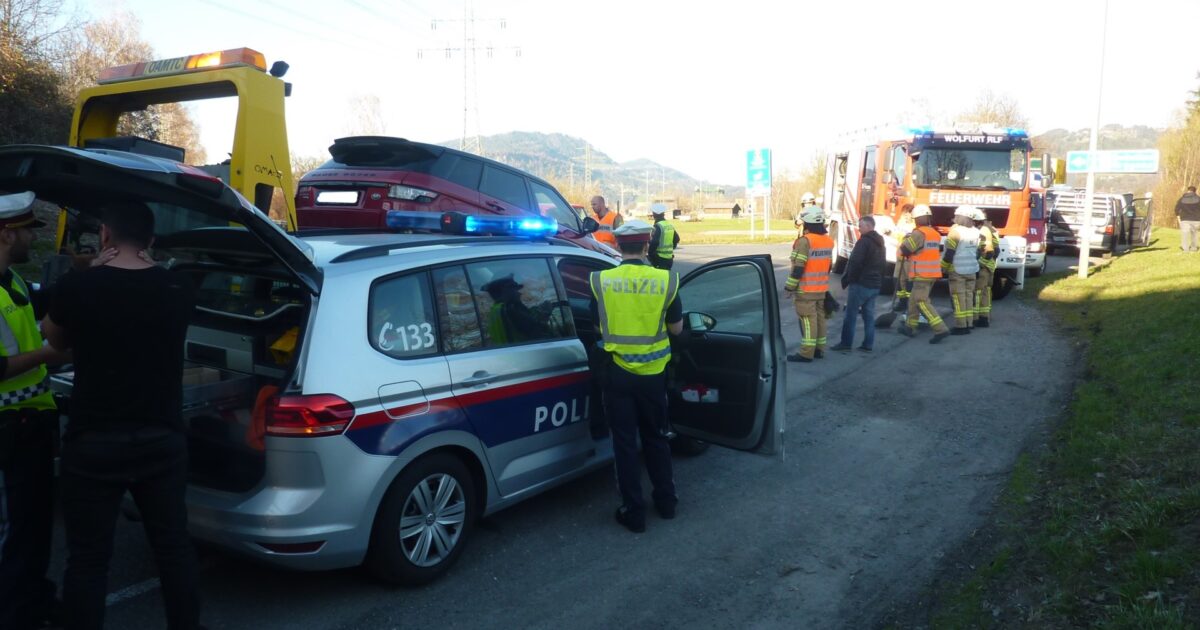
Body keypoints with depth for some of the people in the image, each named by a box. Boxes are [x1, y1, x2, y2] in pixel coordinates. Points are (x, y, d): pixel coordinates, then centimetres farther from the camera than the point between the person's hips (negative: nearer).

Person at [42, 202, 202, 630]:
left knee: (88, 557, 9)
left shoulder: (77, 287, -10)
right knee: (173, 545, 15)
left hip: (93, 443, -2)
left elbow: (56, 340, 11)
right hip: (162, 440, 3)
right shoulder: (178, 290, -3)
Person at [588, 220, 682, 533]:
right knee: (656, 438, 19)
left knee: (624, 443, 9)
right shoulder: (666, 280, -9)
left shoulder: (600, 281, -8)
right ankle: (666, 501, 31)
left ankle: (634, 512, 16)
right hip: (652, 372, 1)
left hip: (618, 372, -1)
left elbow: (598, 326, 3)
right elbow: (676, 328, 2)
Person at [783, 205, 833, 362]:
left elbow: (798, 268, -20)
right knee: (819, 317, 14)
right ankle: (819, 349, 21)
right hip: (821, 288, 8)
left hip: (805, 289, -8)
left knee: (808, 320, -7)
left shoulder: (805, 241, -18)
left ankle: (806, 353, -5)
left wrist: (789, 287, -13)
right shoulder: (828, 240, 9)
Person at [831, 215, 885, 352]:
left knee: (851, 314, -2)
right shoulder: (880, 243, 15)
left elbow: (855, 263, -21)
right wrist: (878, 280, 20)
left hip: (860, 284, -9)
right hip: (875, 285, 9)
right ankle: (868, 344, 11)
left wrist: (846, 279, -10)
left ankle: (846, 343, 0)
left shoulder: (864, 241, -16)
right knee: (869, 314, 11)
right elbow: (883, 264, 21)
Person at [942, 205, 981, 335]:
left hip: (957, 270, -7)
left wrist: (943, 268, -6)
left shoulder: (956, 231, -14)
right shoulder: (976, 232, 8)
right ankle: (968, 324, 14)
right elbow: (978, 252, 15)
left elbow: (949, 253, -15)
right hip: (971, 270, 7)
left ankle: (961, 326, -5)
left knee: (959, 298, -5)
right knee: (969, 296, 11)